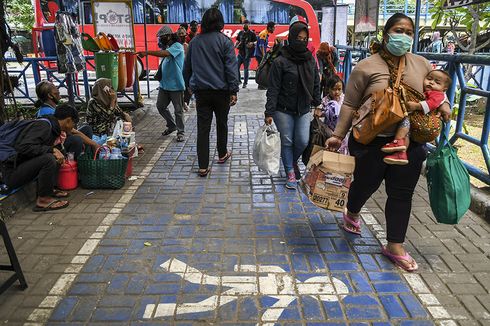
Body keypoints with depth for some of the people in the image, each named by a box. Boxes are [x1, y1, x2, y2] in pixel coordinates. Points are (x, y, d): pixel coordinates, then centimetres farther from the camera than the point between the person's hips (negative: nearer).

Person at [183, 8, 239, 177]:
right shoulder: (224, 41, -6)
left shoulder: (194, 41, 6)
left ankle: (203, 167, 0)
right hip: (221, 90, -2)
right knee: (221, 123, 17)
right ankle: (222, 155, 34)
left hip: (200, 91, 2)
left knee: (203, 128, 2)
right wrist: (234, 90, -9)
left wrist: (189, 84, 27)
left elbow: (187, 66, 14)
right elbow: (231, 67, -11)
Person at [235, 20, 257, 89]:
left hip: (247, 54, -4)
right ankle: (238, 80, 12)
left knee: (246, 69, 1)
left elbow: (256, 41, 1)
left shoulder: (252, 33, -1)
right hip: (240, 53, 4)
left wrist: (252, 43, -20)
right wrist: (234, 46, 1)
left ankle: (245, 83, 10)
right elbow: (237, 41, 20)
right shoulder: (240, 33, 11)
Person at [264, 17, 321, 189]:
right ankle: (290, 173, 19)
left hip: (303, 110, 4)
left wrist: (317, 105, 10)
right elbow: (273, 89, -10)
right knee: (287, 141, 3)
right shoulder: (280, 62, -10)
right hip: (283, 110, -4)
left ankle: (292, 161, 34)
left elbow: (316, 85, 13)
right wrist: (269, 112, -14)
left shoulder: (311, 61, 5)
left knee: (303, 142, 2)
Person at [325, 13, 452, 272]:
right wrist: (338, 135, -8)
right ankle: (352, 214, 48)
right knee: (365, 184, 14)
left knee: (401, 195, 8)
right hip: (371, 143, -3)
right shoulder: (366, 67, -7)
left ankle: (395, 246, 23)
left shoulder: (421, 64, 6)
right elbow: (350, 105, -6)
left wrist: (443, 103, 3)